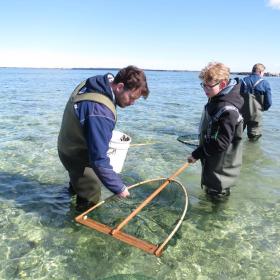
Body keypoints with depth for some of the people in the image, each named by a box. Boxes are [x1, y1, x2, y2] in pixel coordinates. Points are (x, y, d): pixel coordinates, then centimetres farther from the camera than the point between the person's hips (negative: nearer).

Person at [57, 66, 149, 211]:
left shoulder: (93, 83, -10)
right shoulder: (101, 113, -40)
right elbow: (99, 160, -37)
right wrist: (119, 188, -26)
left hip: (69, 146, 10)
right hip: (78, 157, -9)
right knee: (91, 199, 10)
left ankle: (75, 187, 67)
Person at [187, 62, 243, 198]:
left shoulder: (228, 110, -30)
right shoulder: (216, 100, 1)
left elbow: (222, 143, -31)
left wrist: (197, 154, -25)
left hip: (220, 168, -9)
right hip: (211, 161, 9)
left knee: (216, 193, 8)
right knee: (208, 188, 26)